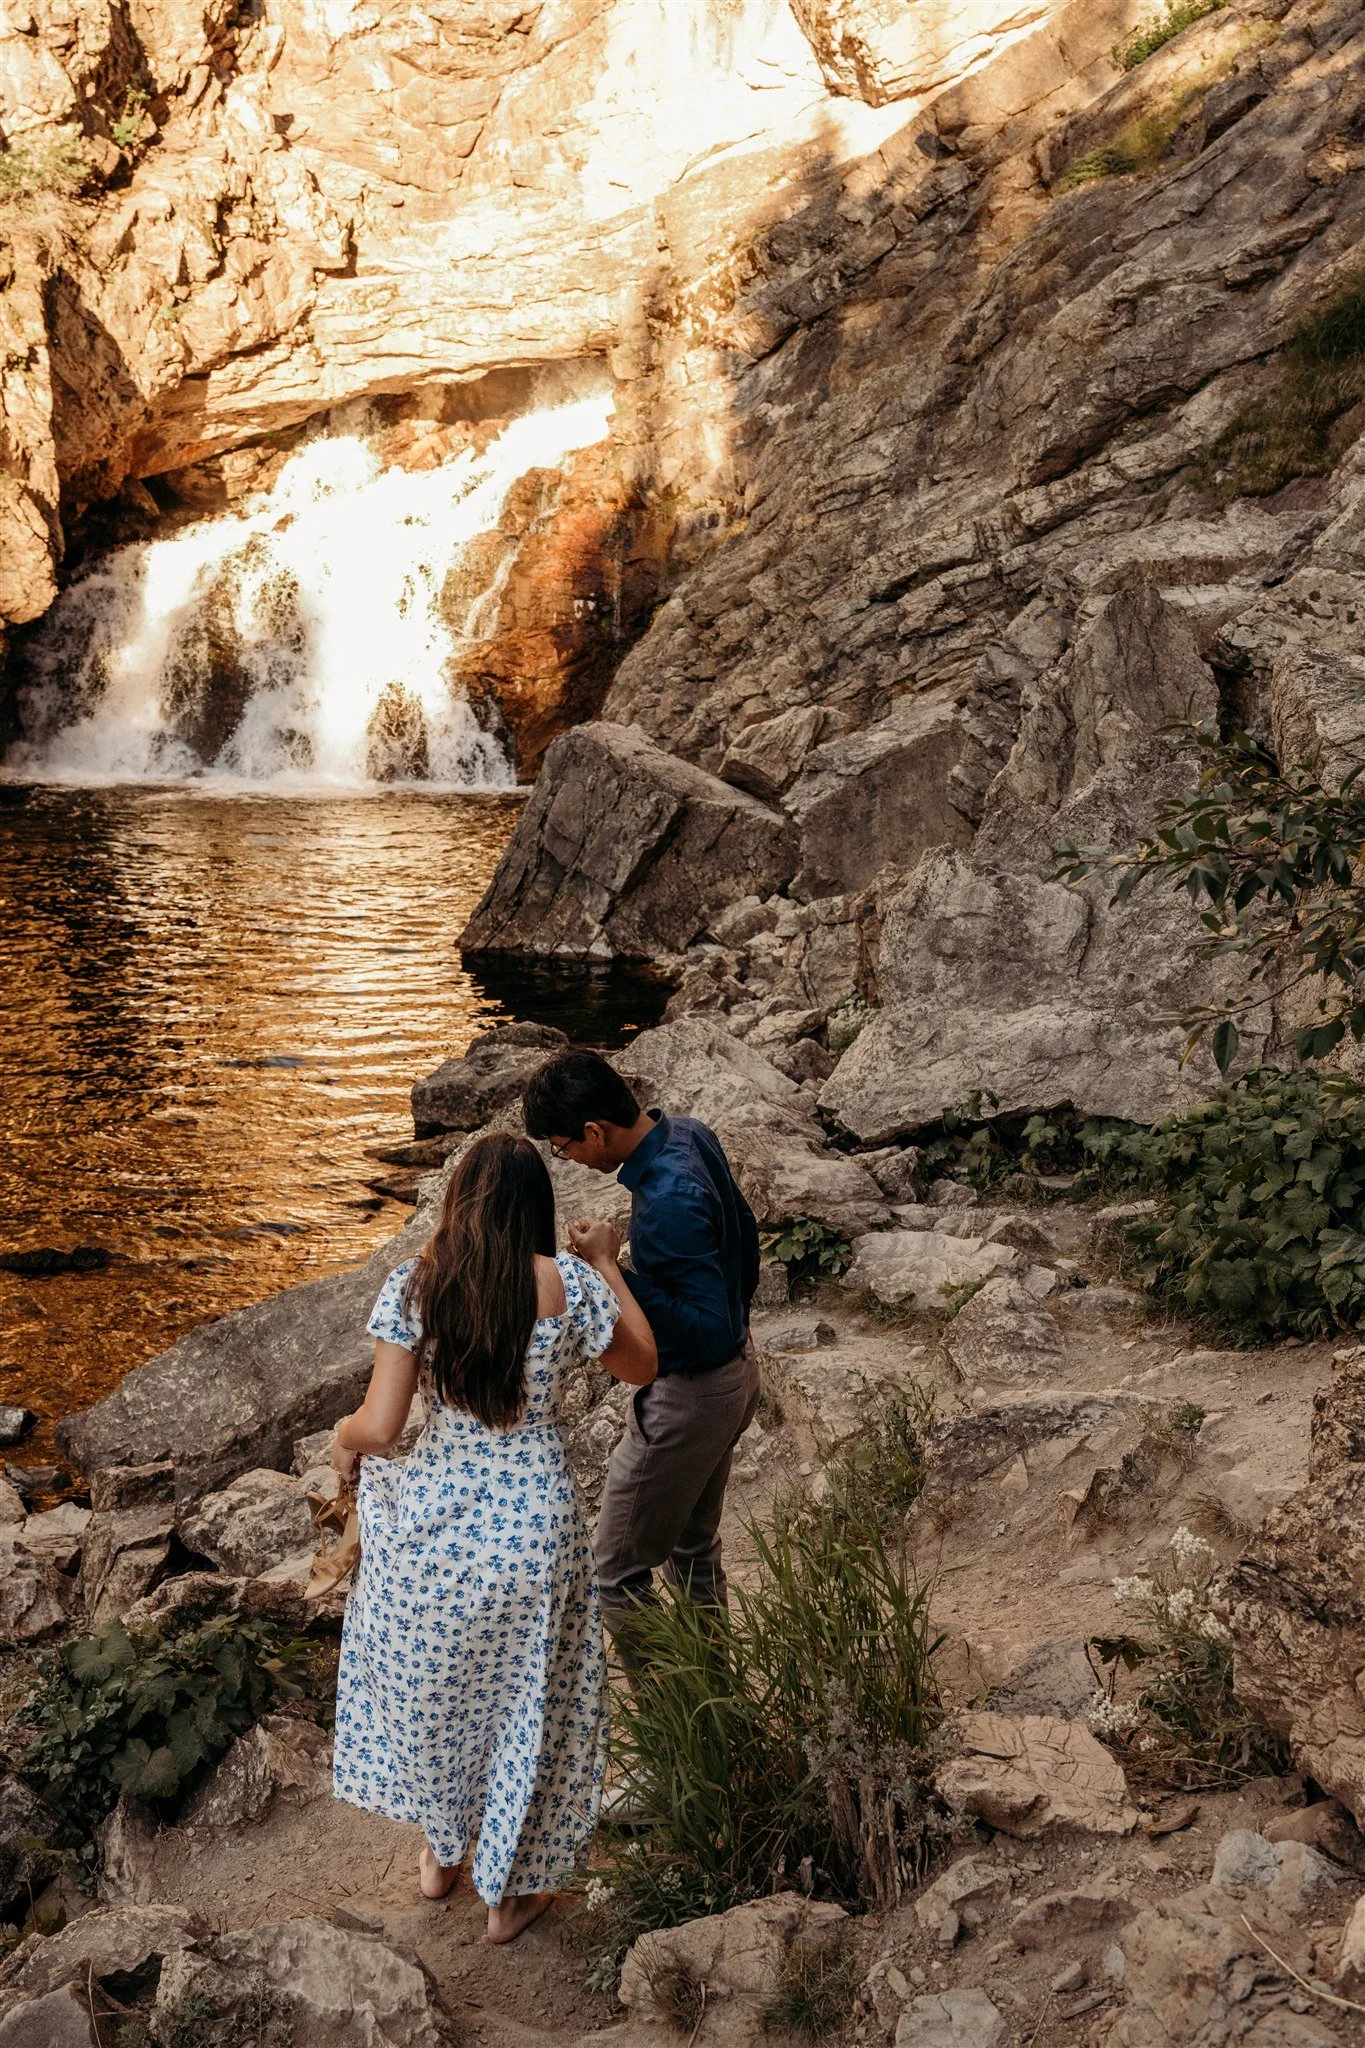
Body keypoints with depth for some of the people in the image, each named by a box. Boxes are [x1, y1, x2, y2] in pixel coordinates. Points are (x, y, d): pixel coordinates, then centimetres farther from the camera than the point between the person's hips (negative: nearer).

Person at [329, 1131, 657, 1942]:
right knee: (525, 1701, 20)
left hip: (435, 1517, 1)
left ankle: (442, 1853, 48)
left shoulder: (415, 1285, -12)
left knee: (434, 1687, 26)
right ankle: (511, 1890, 36)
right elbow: (642, 1367, 4)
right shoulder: (569, 1284, -13)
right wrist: (609, 1269, 14)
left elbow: (381, 1425, -14)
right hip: (534, 1521, -1)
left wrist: (344, 1435, 9)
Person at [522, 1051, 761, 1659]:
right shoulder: (690, 1134, -4)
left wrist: (611, 1269, -29)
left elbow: (707, 1332, -32)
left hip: (689, 1397, -10)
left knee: (618, 1571, 6)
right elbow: (745, 1235, 10)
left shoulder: (667, 1203, -34)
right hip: (736, 1369, 10)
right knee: (693, 1546, 25)